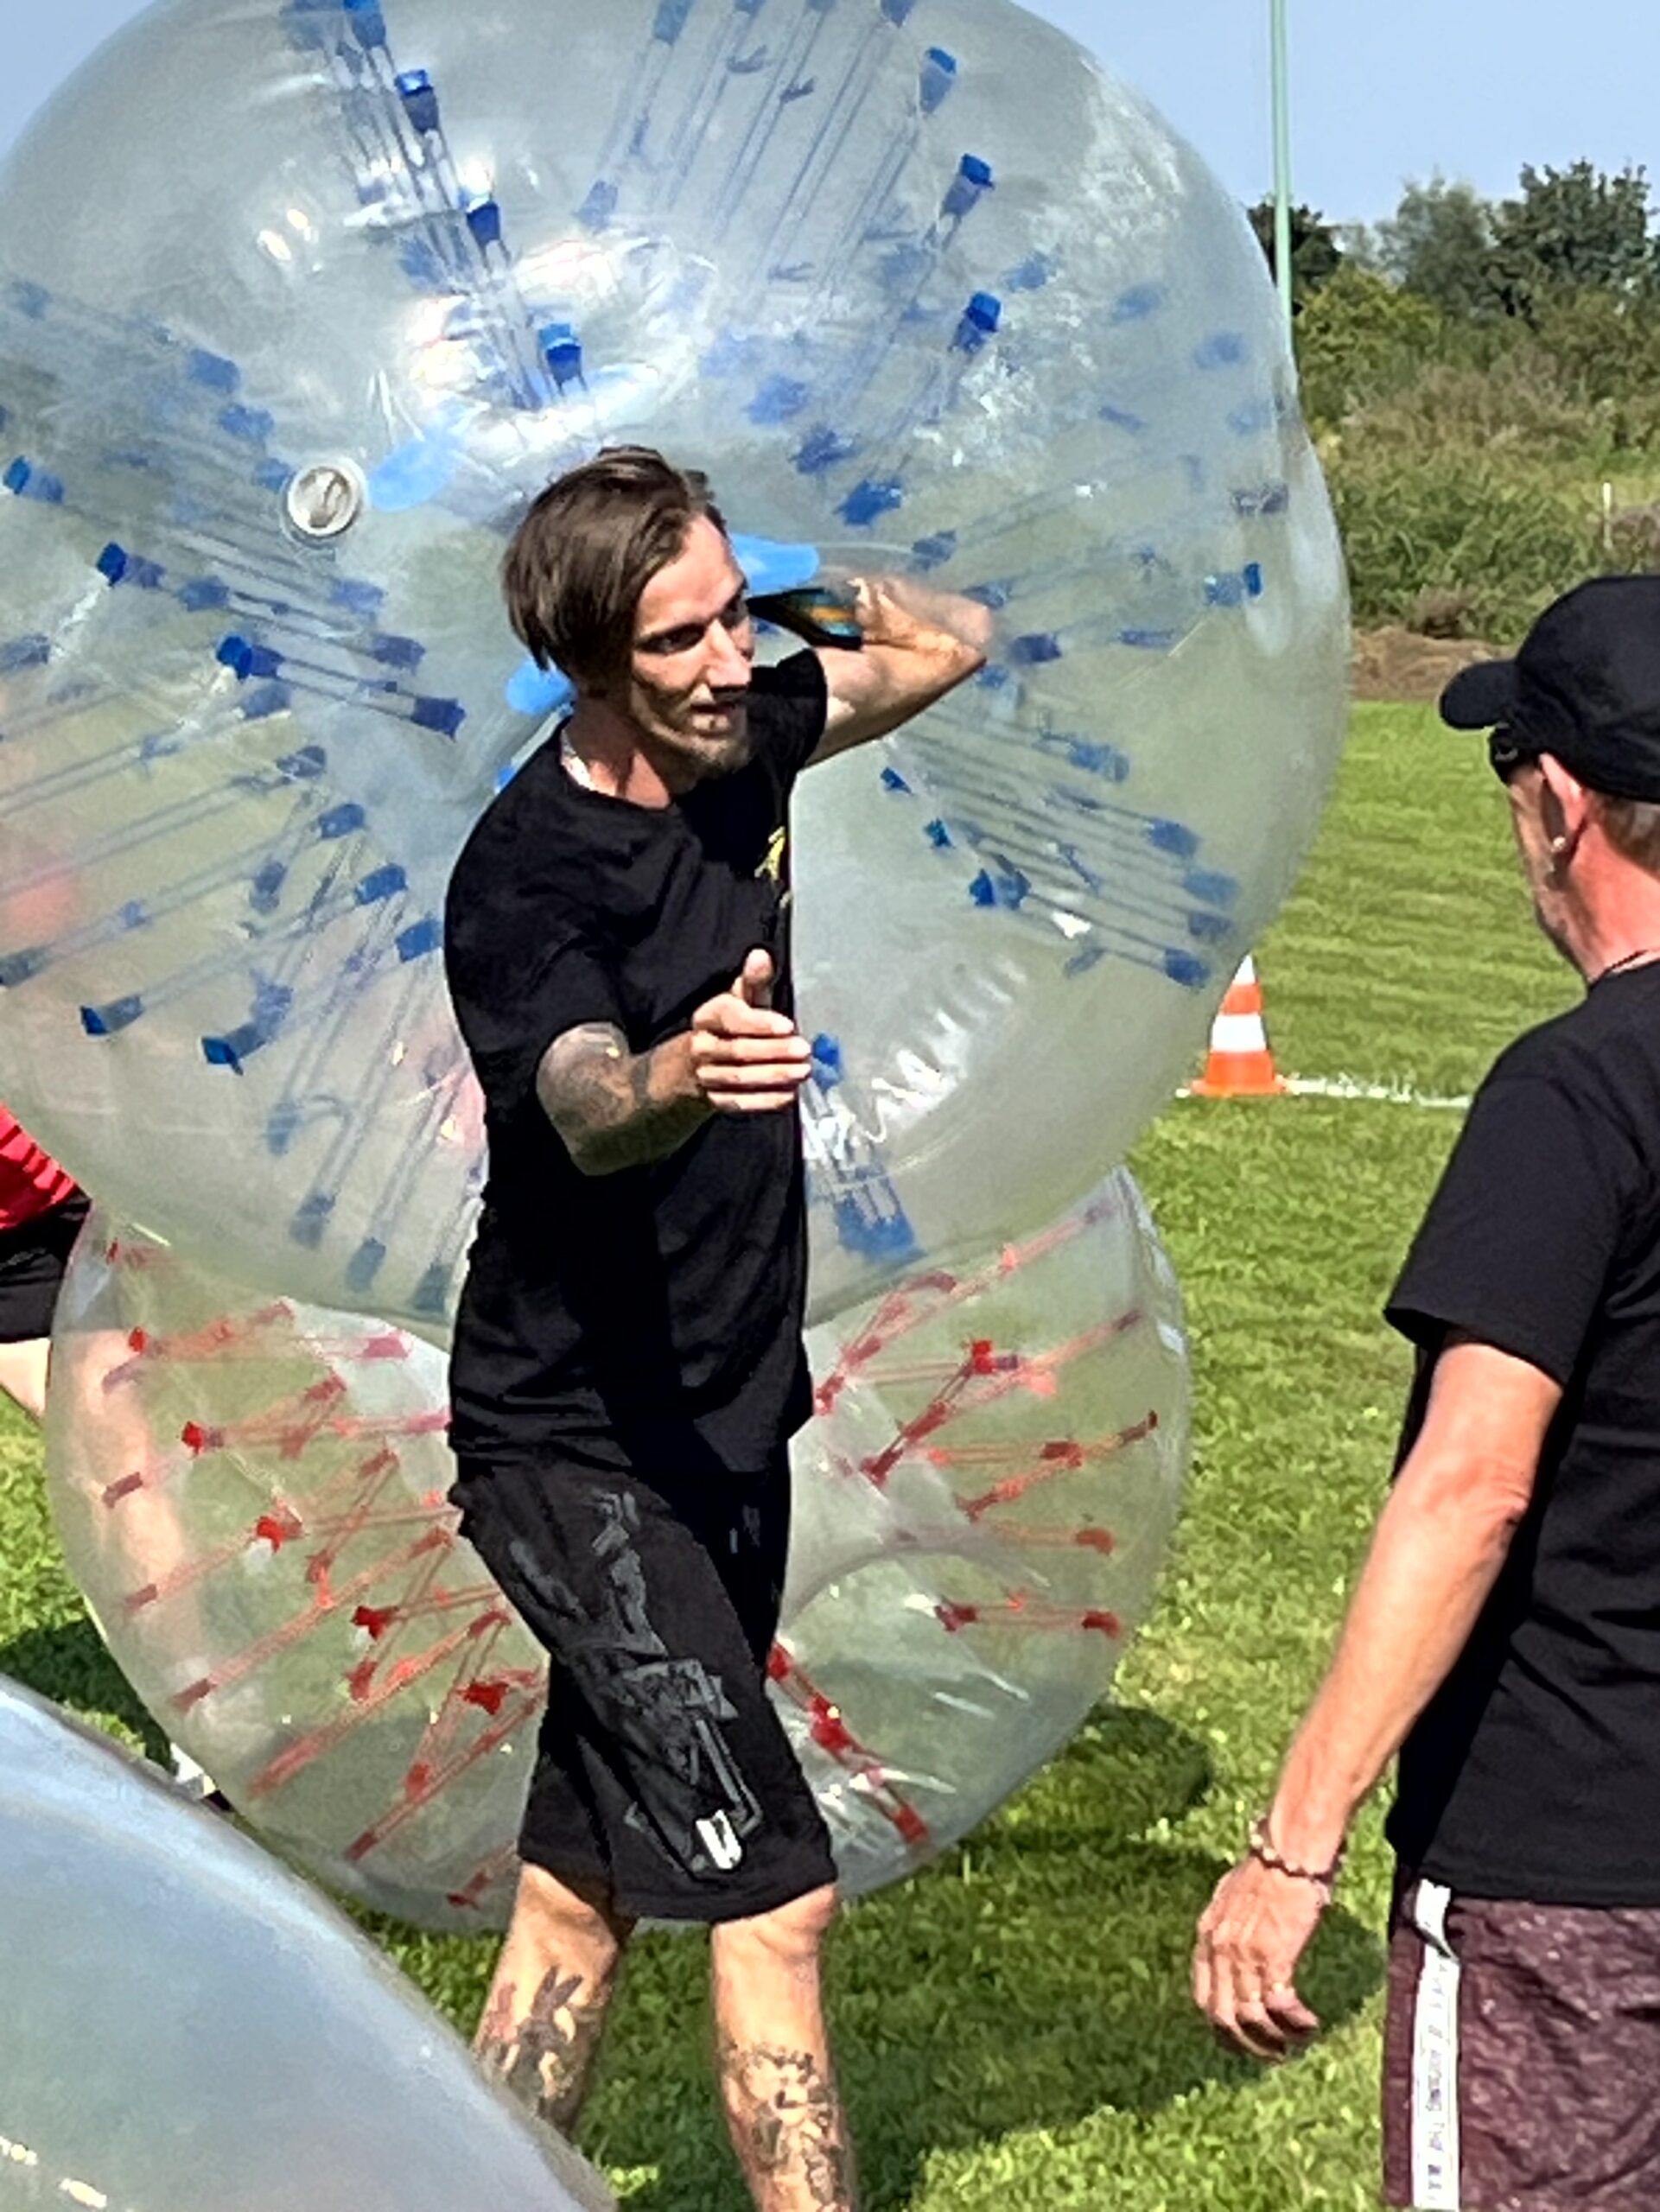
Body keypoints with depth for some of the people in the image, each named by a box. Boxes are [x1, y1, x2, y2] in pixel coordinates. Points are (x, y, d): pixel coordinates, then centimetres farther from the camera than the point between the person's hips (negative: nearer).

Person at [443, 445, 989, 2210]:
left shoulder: (738, 740, 2)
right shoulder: (527, 876, -21)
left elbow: (946, 642, 18)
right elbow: (585, 1112, -39)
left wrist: (768, 576, 5)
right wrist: (685, 1070, -60)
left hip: (723, 1427, 8)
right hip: (575, 1449, -8)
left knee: (591, 1884, 15)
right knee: (772, 1894, -13)